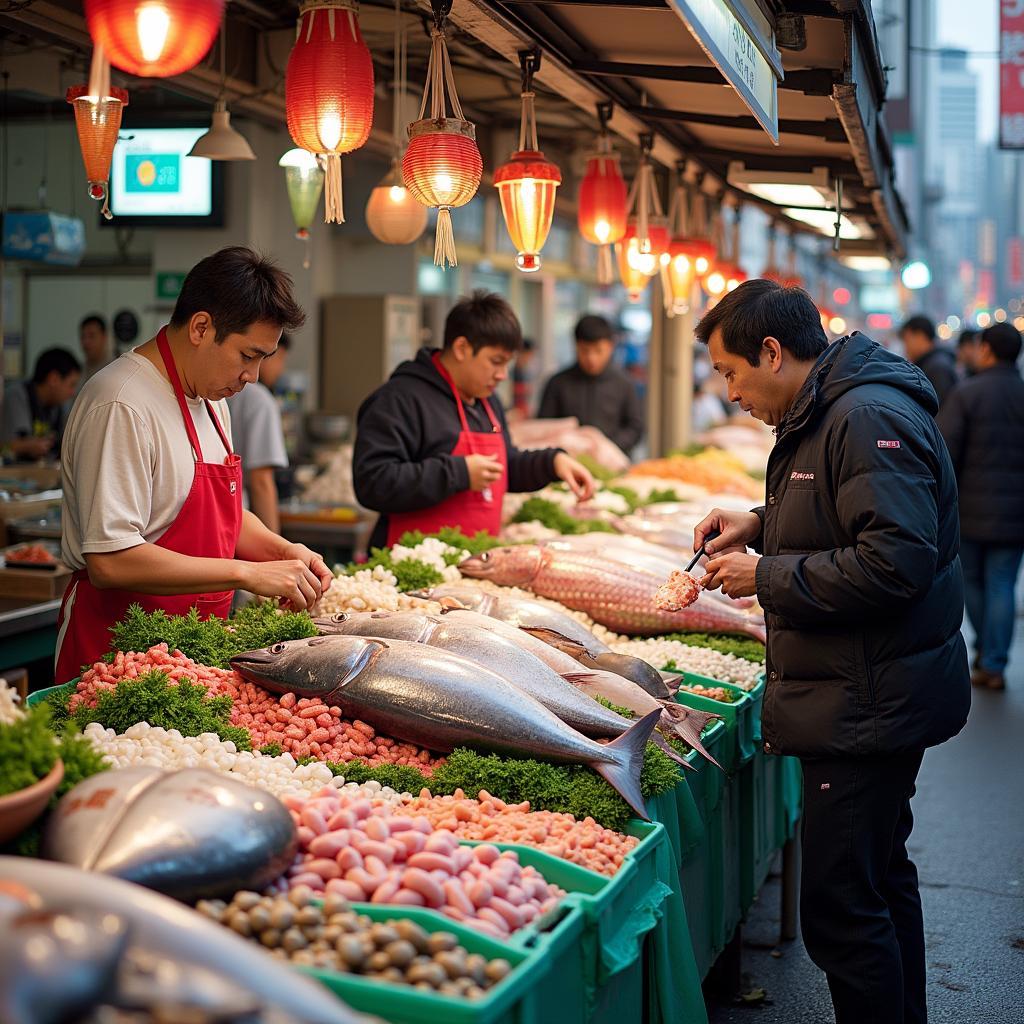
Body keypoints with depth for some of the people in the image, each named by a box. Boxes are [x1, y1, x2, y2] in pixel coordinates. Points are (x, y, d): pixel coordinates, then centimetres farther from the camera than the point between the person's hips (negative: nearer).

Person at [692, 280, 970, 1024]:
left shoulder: (868, 419, -20)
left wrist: (767, 576, -19)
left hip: (869, 704, -11)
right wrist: (763, 524, 11)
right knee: (882, 878, 23)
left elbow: (896, 561, -28)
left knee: (840, 907, -7)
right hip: (872, 699, 11)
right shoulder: (828, 412, 13)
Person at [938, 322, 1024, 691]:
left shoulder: (966, 394, -9)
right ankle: (994, 664, 1)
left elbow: (944, 452, -14)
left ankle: (984, 655, 26)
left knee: (972, 580, 15)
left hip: (970, 508, -2)